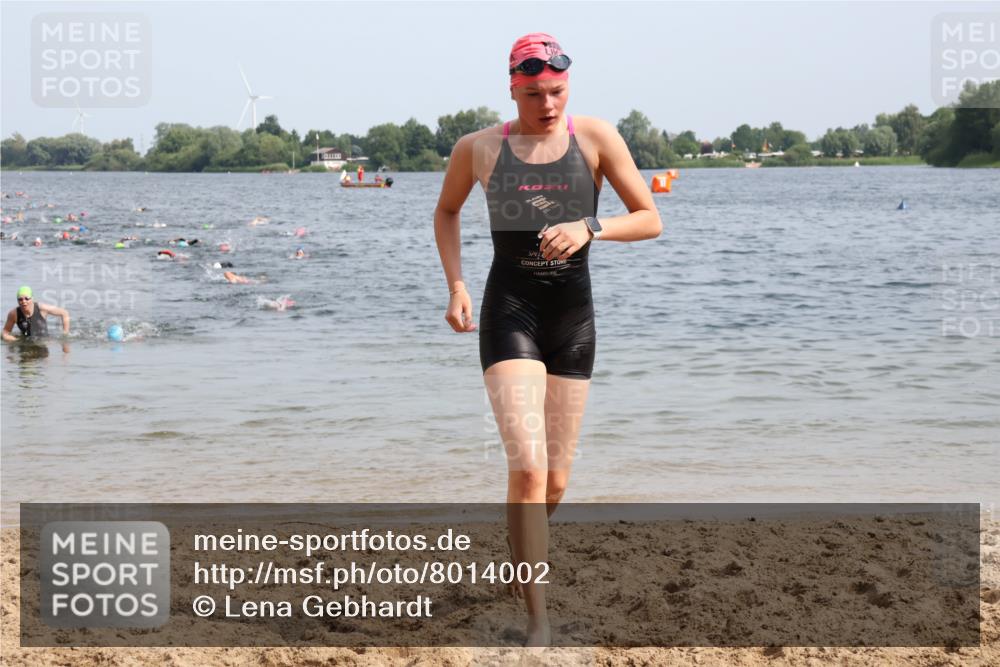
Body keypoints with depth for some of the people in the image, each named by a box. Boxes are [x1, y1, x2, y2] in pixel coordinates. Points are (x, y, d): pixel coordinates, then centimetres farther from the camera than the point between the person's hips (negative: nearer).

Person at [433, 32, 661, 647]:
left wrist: (590, 228, -18)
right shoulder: (478, 149, 1)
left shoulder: (596, 139, -1)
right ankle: (538, 619, -14)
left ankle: (519, 557, 42)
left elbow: (651, 220, 0)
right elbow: (447, 212, 19)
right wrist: (456, 285, 6)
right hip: (509, 314, -2)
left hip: (574, 318, 2)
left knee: (555, 481, 11)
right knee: (527, 467, -18)